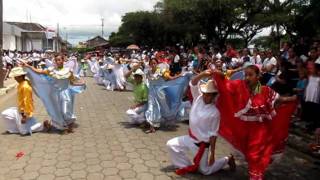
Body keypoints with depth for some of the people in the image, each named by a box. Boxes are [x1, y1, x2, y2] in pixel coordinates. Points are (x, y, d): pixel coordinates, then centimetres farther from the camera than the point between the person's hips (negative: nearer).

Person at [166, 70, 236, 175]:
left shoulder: (214, 112, -21)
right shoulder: (198, 98, -7)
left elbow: (213, 134, -17)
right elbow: (193, 84, -18)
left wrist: (212, 153, -15)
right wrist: (203, 74, -36)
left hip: (202, 144, -6)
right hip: (190, 138, 6)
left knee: (205, 171, 6)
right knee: (171, 145, -2)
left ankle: (227, 160, 30)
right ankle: (186, 166, 16)